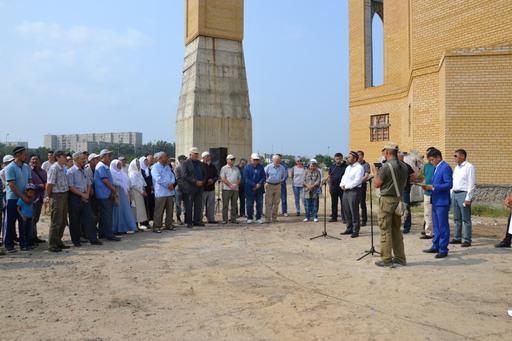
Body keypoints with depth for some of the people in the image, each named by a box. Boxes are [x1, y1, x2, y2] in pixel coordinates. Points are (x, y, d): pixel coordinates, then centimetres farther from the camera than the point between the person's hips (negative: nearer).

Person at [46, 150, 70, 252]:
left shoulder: (63, 168, 12)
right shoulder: (54, 168, -14)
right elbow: (49, 185, -15)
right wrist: (50, 197, -6)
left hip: (64, 195, 9)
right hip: (57, 196, -9)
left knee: (63, 221, 15)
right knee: (56, 222, -2)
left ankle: (58, 242, 27)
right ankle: (52, 245, 7)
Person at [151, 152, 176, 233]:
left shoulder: (167, 166, 17)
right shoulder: (155, 167, -6)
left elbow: (172, 176, 11)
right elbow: (158, 179, -16)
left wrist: (172, 184, -10)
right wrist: (168, 185, -12)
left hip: (170, 192, 7)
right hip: (161, 192, -7)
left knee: (170, 210, 10)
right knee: (159, 211, -5)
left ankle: (169, 224, 20)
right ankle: (156, 226, 0)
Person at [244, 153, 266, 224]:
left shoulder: (261, 167, 6)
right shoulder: (247, 167, -2)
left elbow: (263, 177, 3)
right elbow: (246, 179, -7)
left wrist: (259, 184, -14)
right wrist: (254, 185, -14)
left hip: (259, 189, 2)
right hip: (250, 189, -2)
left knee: (259, 204, 5)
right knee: (250, 204, 4)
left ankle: (258, 218, 16)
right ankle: (250, 218, 15)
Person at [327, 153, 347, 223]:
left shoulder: (345, 166, -3)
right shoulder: (332, 166, 9)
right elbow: (329, 176, 14)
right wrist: (329, 186, 9)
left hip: (342, 188, -4)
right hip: (333, 188, 4)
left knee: (343, 203, 0)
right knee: (334, 203, 11)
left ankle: (344, 218, 6)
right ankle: (334, 217, 20)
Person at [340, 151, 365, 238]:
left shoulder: (359, 168, -7)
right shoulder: (348, 168, 21)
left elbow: (357, 181, -16)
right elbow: (344, 178, 20)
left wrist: (347, 186, -14)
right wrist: (342, 185, 1)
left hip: (354, 191, -8)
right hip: (345, 191, 8)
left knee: (354, 212, -6)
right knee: (346, 211, 10)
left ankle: (355, 231, 0)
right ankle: (349, 229, 20)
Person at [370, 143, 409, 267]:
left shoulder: (386, 166, -15)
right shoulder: (404, 166, 8)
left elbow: (376, 184, -11)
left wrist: (375, 173, 7)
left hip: (387, 199, -7)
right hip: (399, 199, 7)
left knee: (385, 230, -1)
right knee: (396, 229, 15)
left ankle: (386, 259, 2)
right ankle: (400, 257, 20)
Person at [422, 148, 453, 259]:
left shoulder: (445, 167, -13)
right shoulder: (437, 168, 16)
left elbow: (449, 184, -21)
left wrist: (433, 187, -21)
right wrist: (428, 187, 3)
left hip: (442, 202, -9)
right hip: (435, 202, 9)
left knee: (443, 226, -1)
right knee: (436, 226, 16)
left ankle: (443, 250, 6)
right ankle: (436, 246, 26)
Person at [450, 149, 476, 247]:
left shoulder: (469, 167, -10)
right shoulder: (456, 167, 15)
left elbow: (472, 184, -14)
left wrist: (468, 198, -17)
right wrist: (451, 195, 14)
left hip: (463, 194, -8)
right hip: (454, 194, 8)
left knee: (466, 219, -2)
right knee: (456, 219, 13)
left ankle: (467, 240, 4)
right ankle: (457, 238, 21)